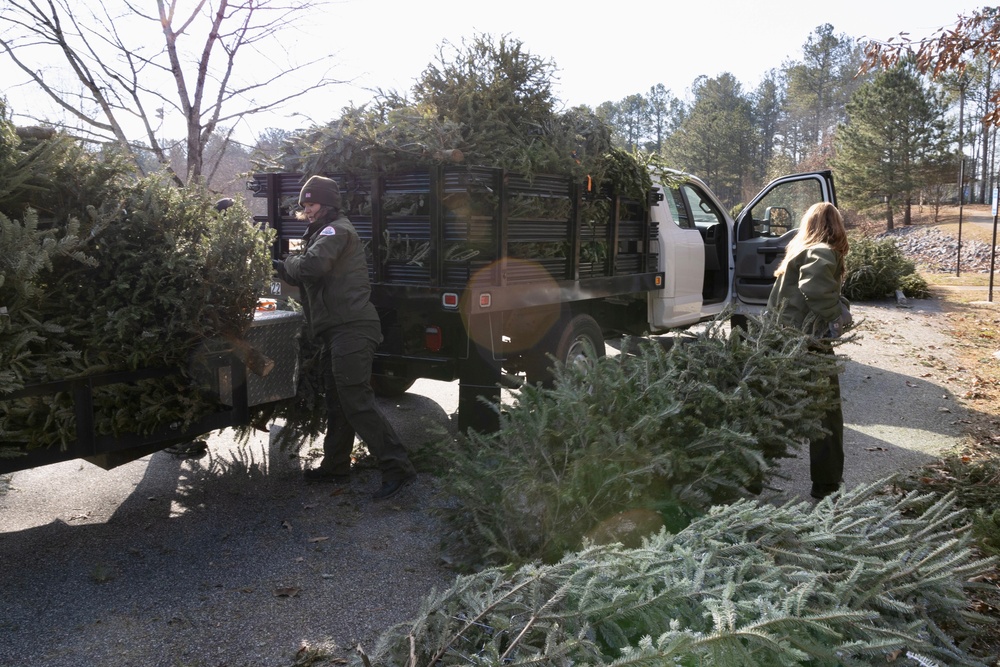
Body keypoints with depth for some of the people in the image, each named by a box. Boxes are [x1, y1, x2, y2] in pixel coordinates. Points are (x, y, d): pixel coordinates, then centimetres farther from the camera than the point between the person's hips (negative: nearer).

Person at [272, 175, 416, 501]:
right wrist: (279, 267, 14)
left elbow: (310, 266, -25)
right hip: (339, 331, 11)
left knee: (356, 401, -15)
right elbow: (305, 277, 28)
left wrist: (286, 262, -6)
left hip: (350, 328, -11)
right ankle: (335, 467, 27)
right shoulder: (324, 233, 26)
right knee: (337, 402, 17)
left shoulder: (336, 230, -8)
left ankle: (397, 467, -15)